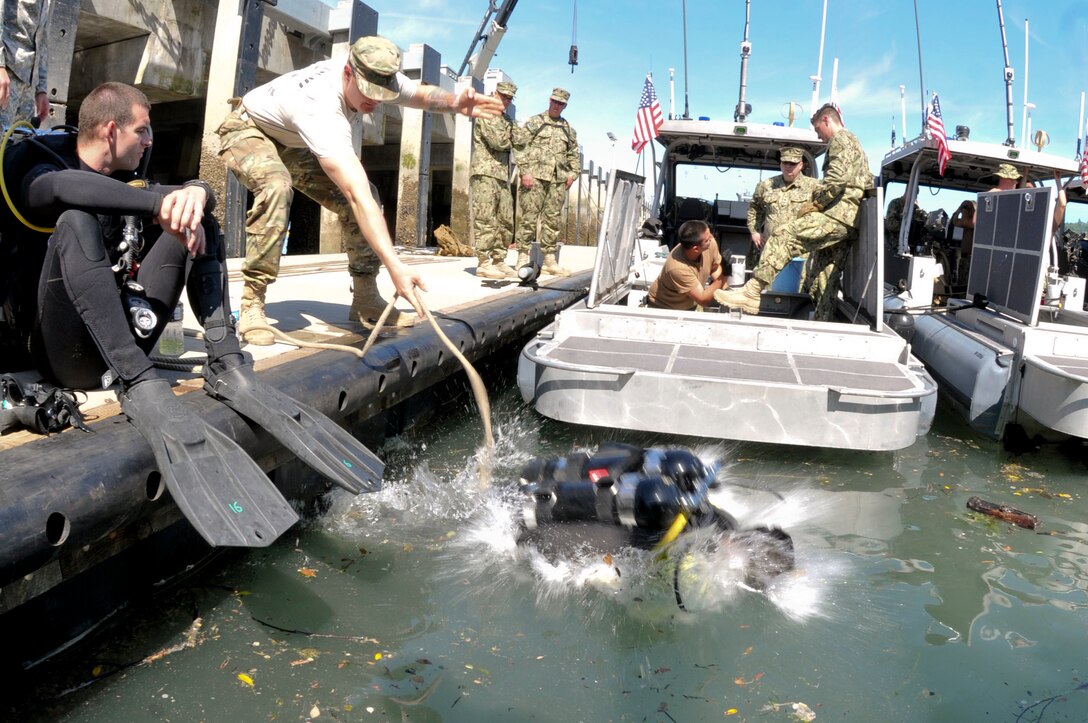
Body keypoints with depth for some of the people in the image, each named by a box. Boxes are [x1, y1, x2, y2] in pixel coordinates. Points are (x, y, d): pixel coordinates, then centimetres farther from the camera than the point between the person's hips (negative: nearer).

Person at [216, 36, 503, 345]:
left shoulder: (374, 75, -22)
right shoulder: (321, 110, -45)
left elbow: (422, 94, -1)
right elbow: (357, 195, -54)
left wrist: (454, 102, -26)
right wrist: (395, 266, -61)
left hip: (292, 142, 7)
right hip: (248, 132, -7)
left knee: (361, 196, -10)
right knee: (277, 186, -40)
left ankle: (365, 299, -1)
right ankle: (252, 303, -31)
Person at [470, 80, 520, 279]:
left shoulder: (506, 120, 24)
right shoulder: (486, 115, -3)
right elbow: (498, 142, -13)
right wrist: (511, 137, 4)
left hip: (503, 176, 9)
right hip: (486, 174, -9)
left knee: (505, 221, 8)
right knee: (486, 221, -10)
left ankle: (499, 261, 13)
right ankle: (483, 263, -9)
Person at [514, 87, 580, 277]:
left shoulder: (568, 128, 19)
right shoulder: (535, 122, 5)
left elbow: (574, 153, 25)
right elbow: (520, 147, -1)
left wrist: (573, 173, 11)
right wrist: (525, 171, -10)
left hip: (558, 180, 5)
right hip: (536, 176, -5)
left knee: (552, 219, 6)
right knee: (529, 217, -7)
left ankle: (549, 260, 10)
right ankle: (523, 258, -4)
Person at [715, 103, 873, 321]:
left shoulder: (841, 139, 0)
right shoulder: (851, 142, 32)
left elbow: (837, 179, -18)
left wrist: (815, 203, -9)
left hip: (838, 213, -10)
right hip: (848, 222, 10)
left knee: (784, 235, -21)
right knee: (824, 279, 7)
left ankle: (752, 292, -29)